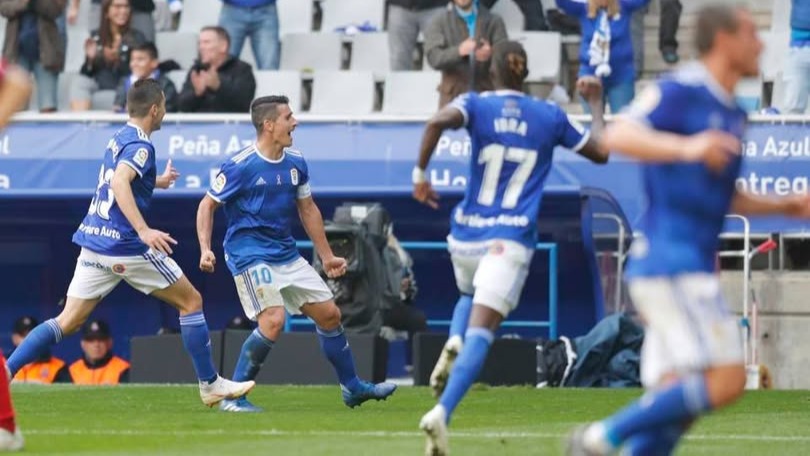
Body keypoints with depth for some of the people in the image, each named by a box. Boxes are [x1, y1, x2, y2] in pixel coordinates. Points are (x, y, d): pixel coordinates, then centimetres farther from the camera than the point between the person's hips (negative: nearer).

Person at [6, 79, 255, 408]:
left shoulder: (119, 139, 16)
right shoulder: (141, 146, -12)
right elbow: (119, 183, -30)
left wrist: (155, 182, 47)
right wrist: (144, 230, -38)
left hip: (94, 241, 8)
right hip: (125, 246, -8)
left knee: (68, 322, 5)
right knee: (191, 301, 6)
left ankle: (6, 371, -9)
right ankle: (210, 384, 10)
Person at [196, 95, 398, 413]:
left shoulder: (296, 163, 5)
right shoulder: (240, 166, -15)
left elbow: (307, 209, 17)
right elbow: (208, 205, -6)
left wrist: (326, 256, 19)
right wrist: (205, 250, -17)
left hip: (286, 253, 7)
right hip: (249, 253, -7)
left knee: (329, 314, 9)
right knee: (273, 320, -24)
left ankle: (352, 387, 26)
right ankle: (232, 396, -13)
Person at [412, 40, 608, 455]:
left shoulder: (477, 105, 2)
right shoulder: (550, 117, 5)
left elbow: (439, 121, -21)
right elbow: (601, 153, 16)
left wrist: (420, 174, -14)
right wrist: (596, 106, 30)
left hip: (466, 234, 2)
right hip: (511, 240, -2)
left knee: (471, 295, 34)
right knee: (480, 333, -12)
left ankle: (452, 344, 1)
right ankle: (441, 413, -33)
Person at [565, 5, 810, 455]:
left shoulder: (732, 114, 20)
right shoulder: (681, 92, -7)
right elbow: (617, 136, -23)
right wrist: (685, 147, -35)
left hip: (693, 269, 9)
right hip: (670, 262, -9)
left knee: (673, 409, 3)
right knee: (725, 380, -17)